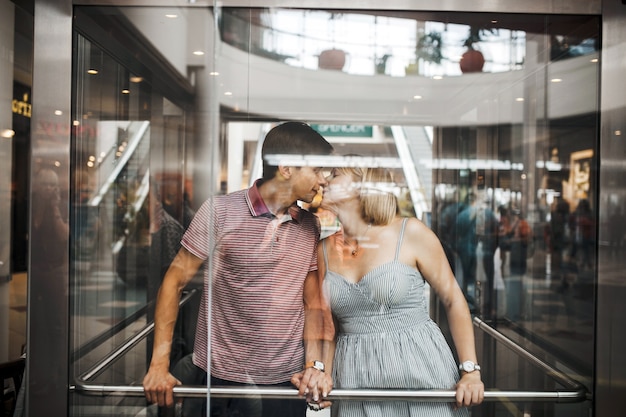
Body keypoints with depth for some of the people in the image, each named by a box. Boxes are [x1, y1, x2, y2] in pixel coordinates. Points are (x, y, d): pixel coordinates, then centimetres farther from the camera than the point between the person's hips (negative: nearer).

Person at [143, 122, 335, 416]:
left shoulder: (310, 227, 6)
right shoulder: (220, 211, -8)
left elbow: (312, 303, 10)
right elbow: (174, 282, -6)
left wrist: (315, 364, -3)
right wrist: (159, 365, -10)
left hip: (286, 381, 4)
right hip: (219, 379, -3)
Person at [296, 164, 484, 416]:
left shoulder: (410, 233, -8)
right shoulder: (324, 250, 4)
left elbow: (454, 301, -3)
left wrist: (471, 372, -6)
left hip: (419, 369, -3)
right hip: (356, 379, 4)